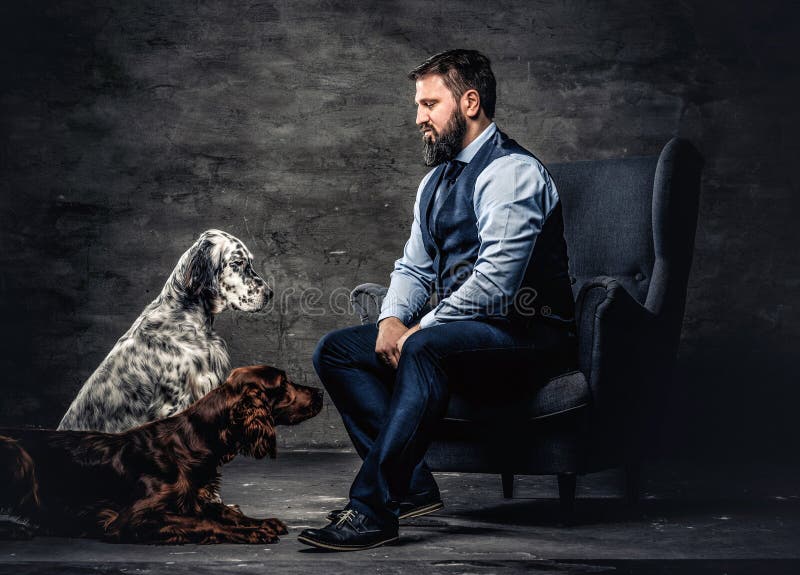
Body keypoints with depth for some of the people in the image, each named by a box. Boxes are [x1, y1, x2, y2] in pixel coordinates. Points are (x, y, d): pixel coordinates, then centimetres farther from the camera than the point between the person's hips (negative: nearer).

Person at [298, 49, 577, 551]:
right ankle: (412, 485, -12)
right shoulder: (436, 181, 16)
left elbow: (496, 280, -24)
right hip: (459, 328, 9)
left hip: (525, 331, -9)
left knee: (425, 349, -37)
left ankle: (373, 509, -33)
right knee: (336, 350, -3)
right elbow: (414, 267, 17)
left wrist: (420, 330, -19)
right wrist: (392, 320, -4)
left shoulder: (510, 171, -14)